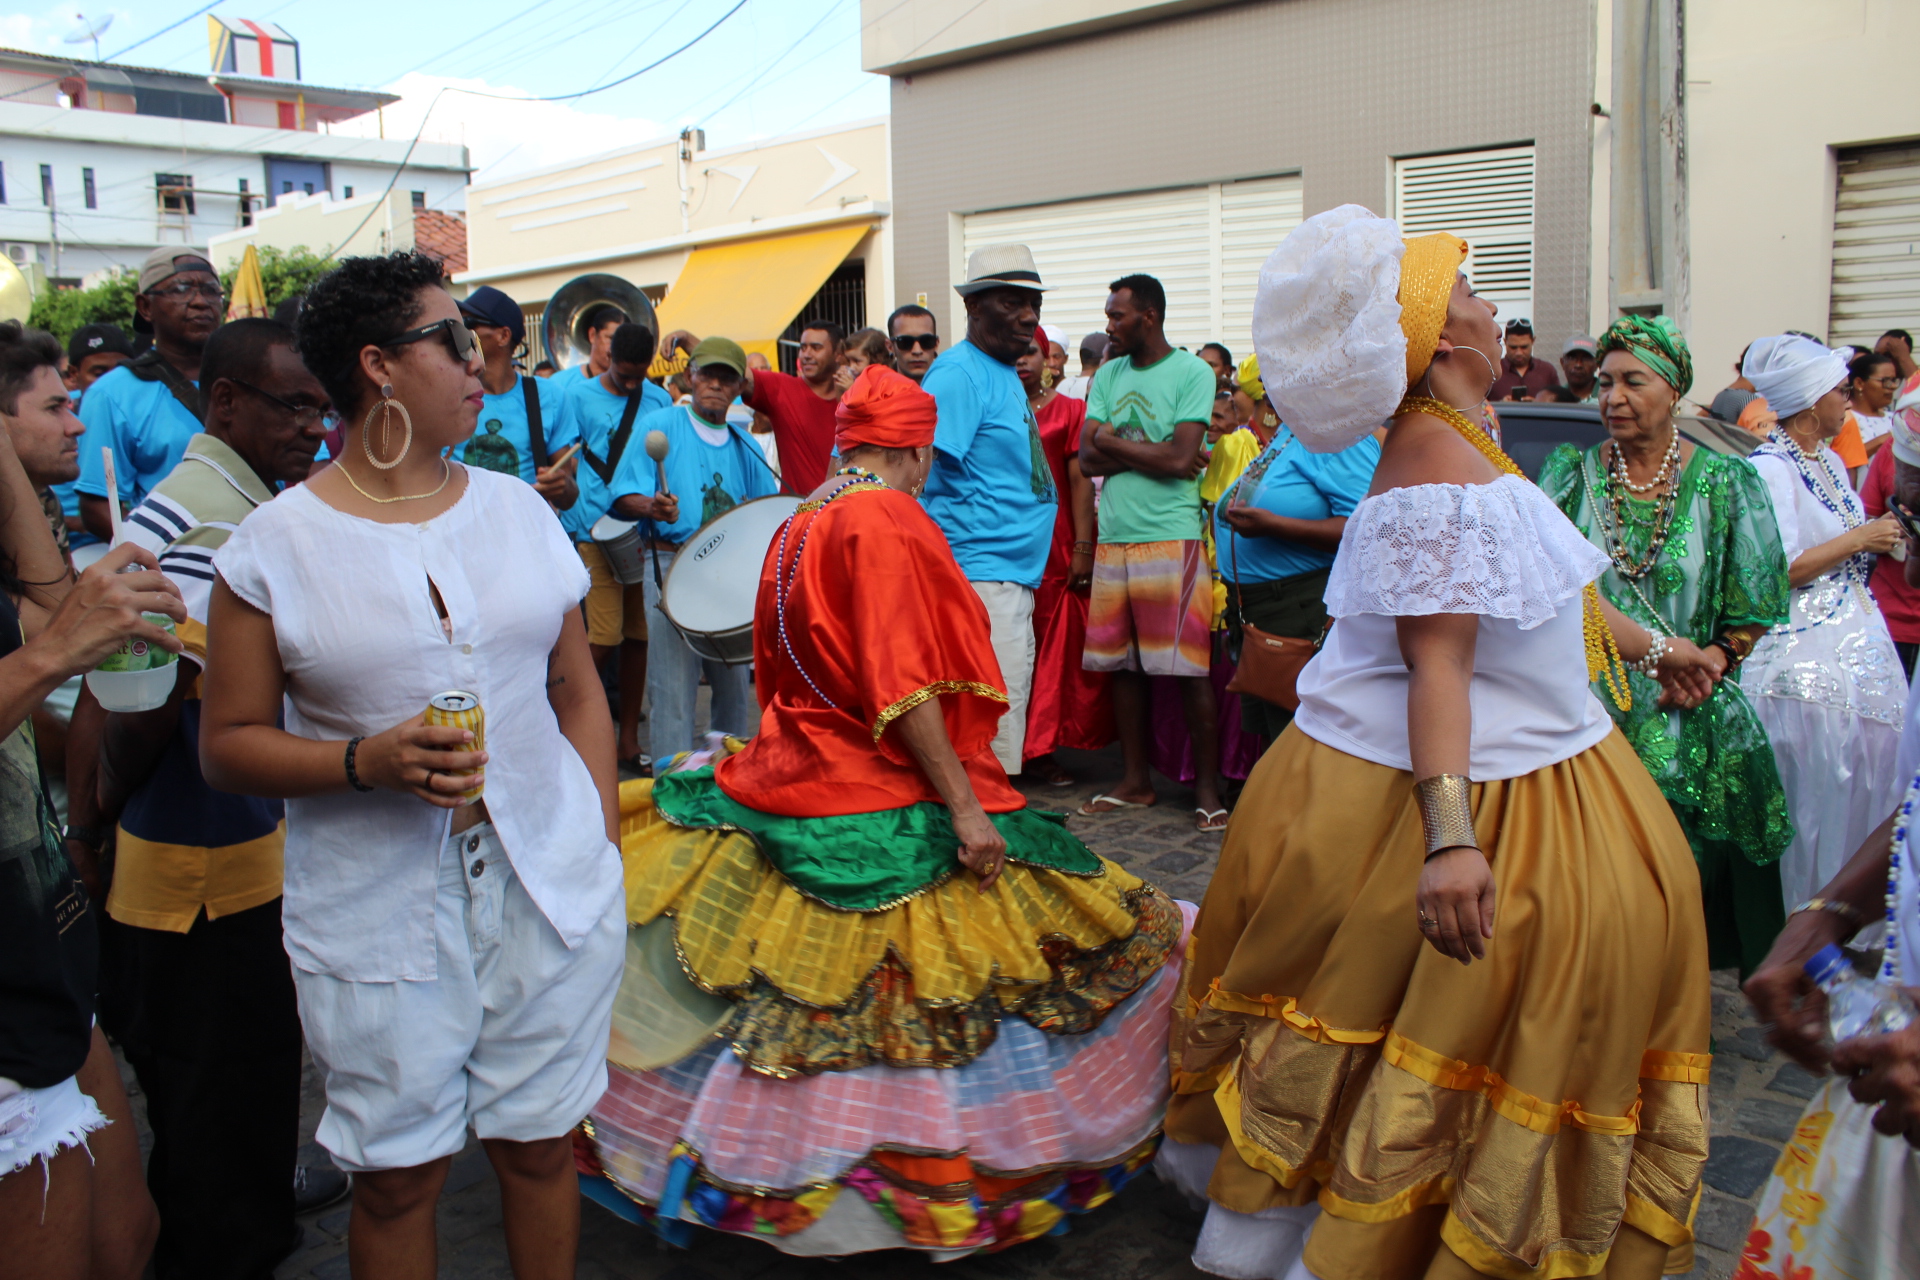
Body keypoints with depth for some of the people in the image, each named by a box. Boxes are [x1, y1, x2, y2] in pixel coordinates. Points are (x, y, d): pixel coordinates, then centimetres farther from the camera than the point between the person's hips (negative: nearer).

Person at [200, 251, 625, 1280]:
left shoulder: (519, 509, 6)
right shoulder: (274, 546, -4)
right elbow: (228, 744, -2)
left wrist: (603, 850, 4)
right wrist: (368, 762, -19)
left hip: (550, 886, 3)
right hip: (378, 916, -2)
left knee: (540, 1145, 14)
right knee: (398, 1174, 11)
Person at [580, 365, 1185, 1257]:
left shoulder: (801, 522, 12)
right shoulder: (887, 519, -16)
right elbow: (904, 685, -23)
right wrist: (963, 804, -21)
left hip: (797, 775, 10)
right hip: (883, 813, -9)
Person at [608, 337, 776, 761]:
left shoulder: (742, 445, 16)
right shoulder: (660, 427, 0)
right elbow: (623, 496, -8)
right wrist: (652, 507, -28)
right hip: (672, 564, -5)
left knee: (735, 683, 11)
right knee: (674, 686, -9)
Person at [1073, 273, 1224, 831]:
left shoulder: (1193, 372, -4)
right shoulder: (1108, 375, 13)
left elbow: (1180, 459, -14)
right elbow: (1087, 457, 4)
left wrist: (1113, 442, -4)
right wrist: (1149, 454, -9)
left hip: (1172, 538, -5)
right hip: (1114, 537, 6)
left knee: (1191, 668, -2)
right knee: (1123, 664, 9)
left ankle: (1207, 787, 9)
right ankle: (1135, 781, 21)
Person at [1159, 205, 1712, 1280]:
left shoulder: (1452, 447, 10)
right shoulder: (1442, 466, -23)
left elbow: (1541, 589, 22)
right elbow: (1435, 660, -32)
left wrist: (1648, 646, 33)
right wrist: (1449, 836, -40)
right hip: (1471, 791, -10)